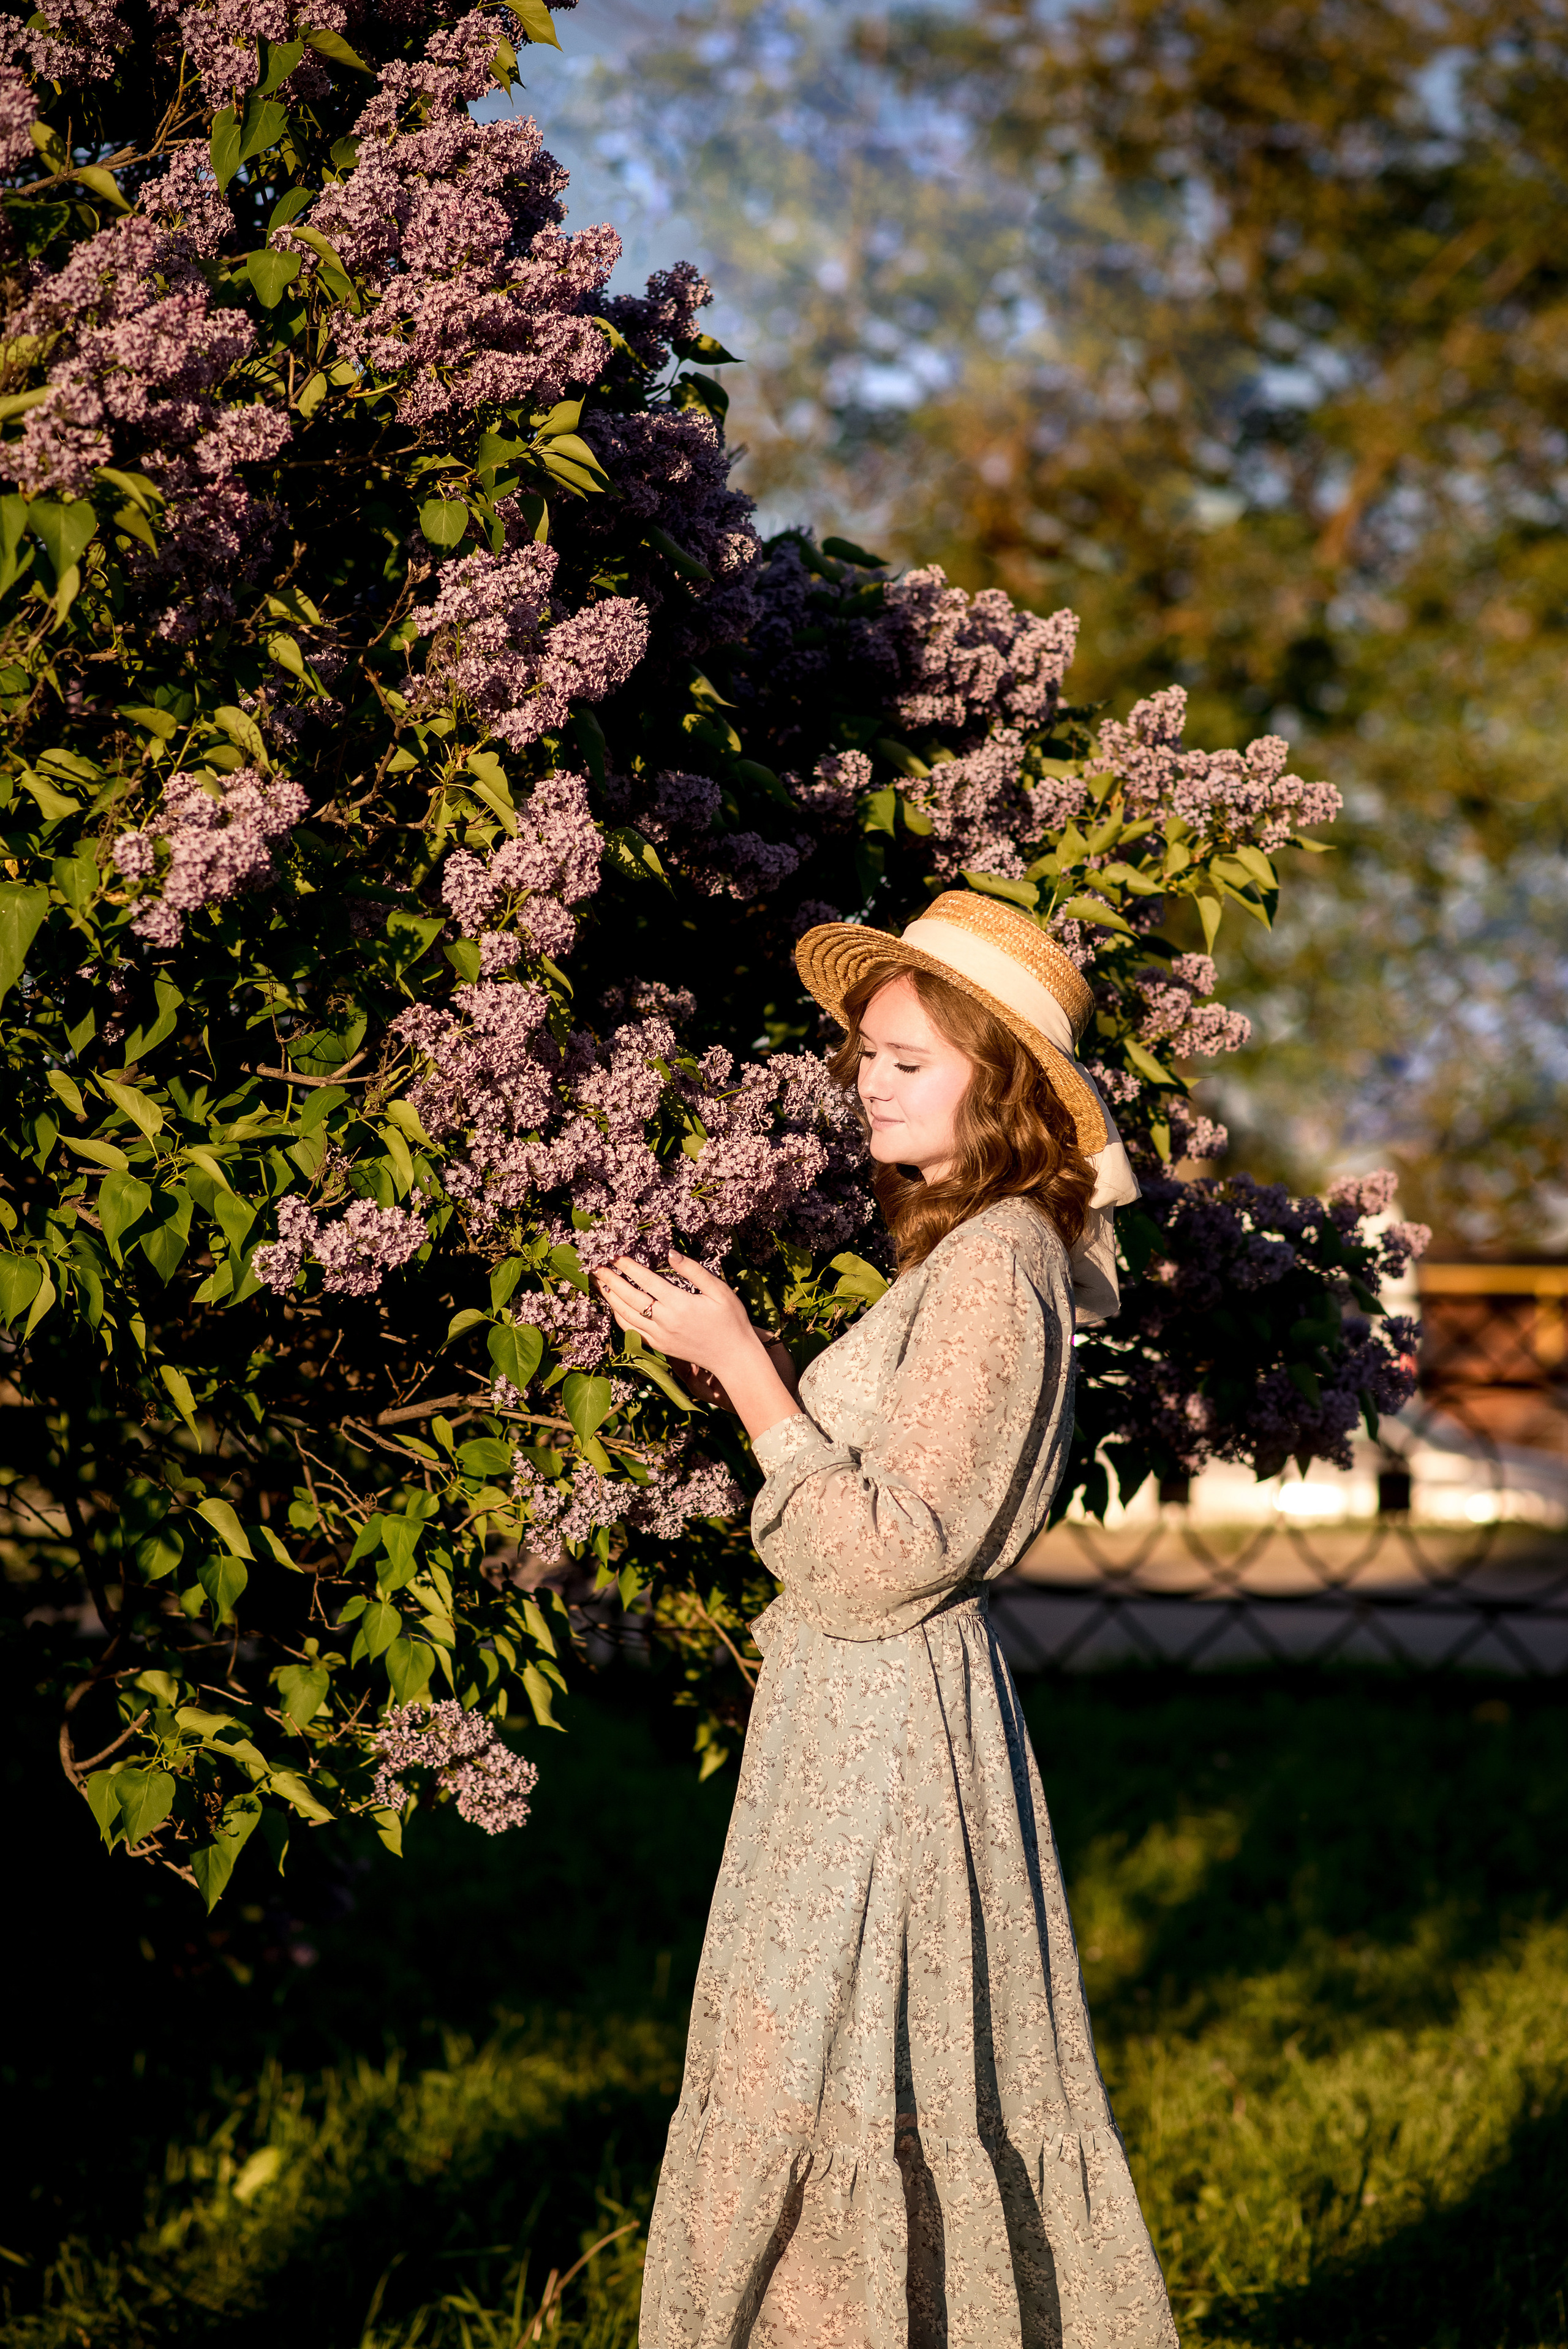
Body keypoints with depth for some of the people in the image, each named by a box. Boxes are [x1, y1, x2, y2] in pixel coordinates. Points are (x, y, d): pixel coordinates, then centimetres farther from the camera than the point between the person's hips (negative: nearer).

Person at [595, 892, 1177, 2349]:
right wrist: (719, 1345, 13)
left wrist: (740, 1366, -19)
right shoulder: (964, 1247, 14)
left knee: (814, 2124, -5)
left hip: (888, 1725, -10)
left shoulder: (993, 1268, -17)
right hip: (862, 1708, 10)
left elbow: (888, 1556, -21)